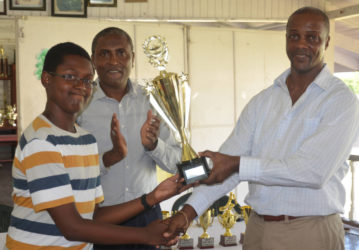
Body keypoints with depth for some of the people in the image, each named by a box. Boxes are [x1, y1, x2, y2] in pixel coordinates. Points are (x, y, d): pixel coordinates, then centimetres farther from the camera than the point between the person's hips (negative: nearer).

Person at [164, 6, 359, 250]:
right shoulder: (262, 101, 8)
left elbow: (313, 170, -20)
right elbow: (225, 162, 2)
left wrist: (237, 164, -21)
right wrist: (189, 211, -10)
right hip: (258, 228, 5)